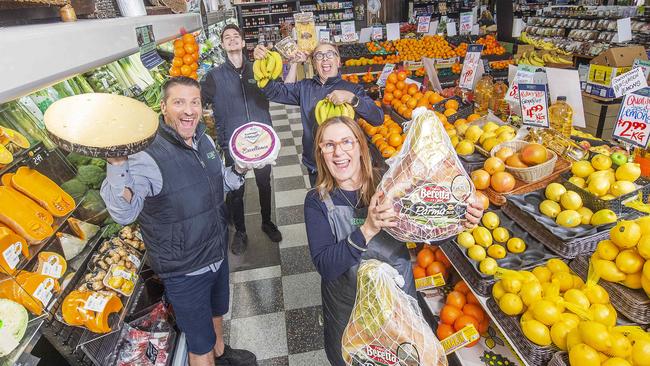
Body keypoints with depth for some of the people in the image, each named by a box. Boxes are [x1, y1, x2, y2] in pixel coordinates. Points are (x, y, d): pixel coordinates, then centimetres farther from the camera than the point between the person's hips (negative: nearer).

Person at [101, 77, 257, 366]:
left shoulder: (204, 140, -2)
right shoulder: (146, 155, -25)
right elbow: (124, 214, -34)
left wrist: (240, 168, -5)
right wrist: (117, 164, -49)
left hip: (218, 254, 7)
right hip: (184, 271, -7)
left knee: (216, 312, 33)